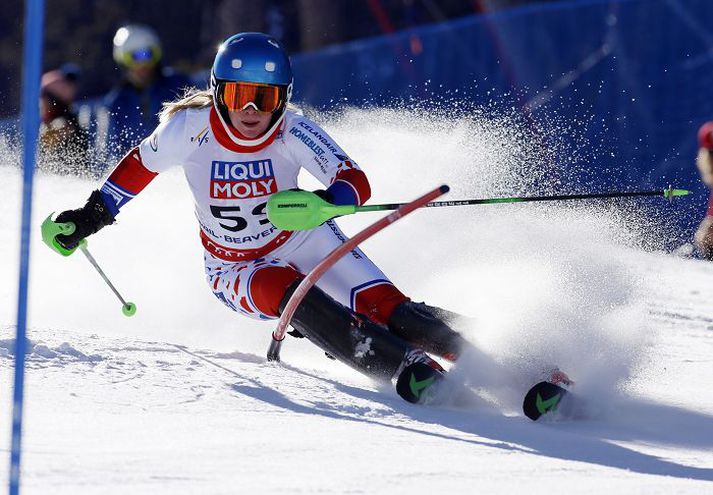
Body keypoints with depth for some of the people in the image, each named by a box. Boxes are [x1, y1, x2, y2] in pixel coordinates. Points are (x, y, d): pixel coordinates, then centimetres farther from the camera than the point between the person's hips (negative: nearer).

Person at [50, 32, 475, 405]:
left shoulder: (292, 131, -22)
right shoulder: (191, 127, -21)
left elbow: (357, 184, -29)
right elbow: (140, 164, -1)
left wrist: (324, 202, -50)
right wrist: (92, 215, -2)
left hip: (302, 240, 1)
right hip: (237, 272, -1)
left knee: (383, 307, -21)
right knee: (290, 294, -32)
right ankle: (407, 368, -36)